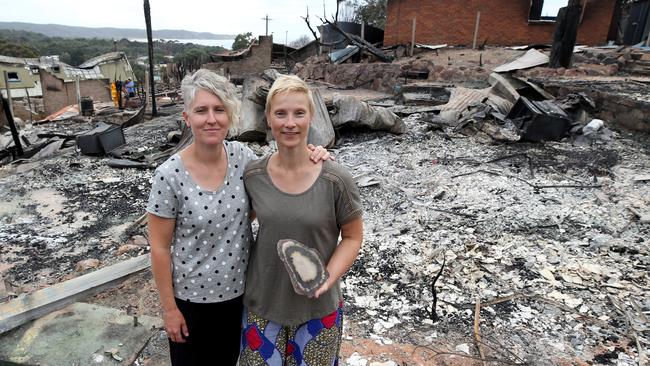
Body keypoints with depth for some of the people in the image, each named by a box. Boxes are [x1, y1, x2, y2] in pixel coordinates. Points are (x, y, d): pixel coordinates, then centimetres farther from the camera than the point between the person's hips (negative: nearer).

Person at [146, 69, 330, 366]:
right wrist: (169, 307, -8)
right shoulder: (170, 175, -21)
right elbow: (159, 248, -13)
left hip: (239, 288, 3)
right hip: (192, 295, -3)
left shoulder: (242, 156, -10)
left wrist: (308, 160, -12)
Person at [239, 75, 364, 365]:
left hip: (318, 307, -1)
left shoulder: (336, 180, -16)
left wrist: (327, 278, -20)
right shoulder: (252, 176, -9)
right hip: (262, 303, 2)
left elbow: (352, 237, -6)